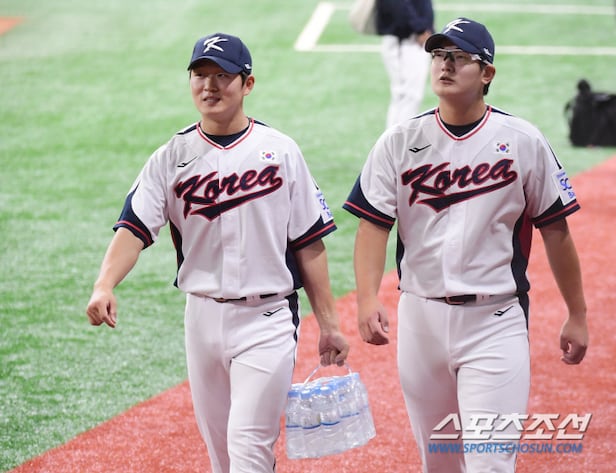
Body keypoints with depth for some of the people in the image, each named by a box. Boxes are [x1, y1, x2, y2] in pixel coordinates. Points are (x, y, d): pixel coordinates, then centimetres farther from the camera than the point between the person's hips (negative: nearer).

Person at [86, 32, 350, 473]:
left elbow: (309, 243, 1)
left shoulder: (280, 151, 0)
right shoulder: (171, 158, 3)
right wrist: (104, 286, -28)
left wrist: (329, 324, -2)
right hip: (203, 317, 3)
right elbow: (135, 227, -9)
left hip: (267, 318, -3)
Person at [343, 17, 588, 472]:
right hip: (421, 316, 3)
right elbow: (374, 225, -2)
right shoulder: (399, 143, 3)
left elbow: (554, 229, 5)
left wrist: (577, 315, 7)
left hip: (496, 320, -3)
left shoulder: (524, 141, -1)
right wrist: (368, 299, -18)